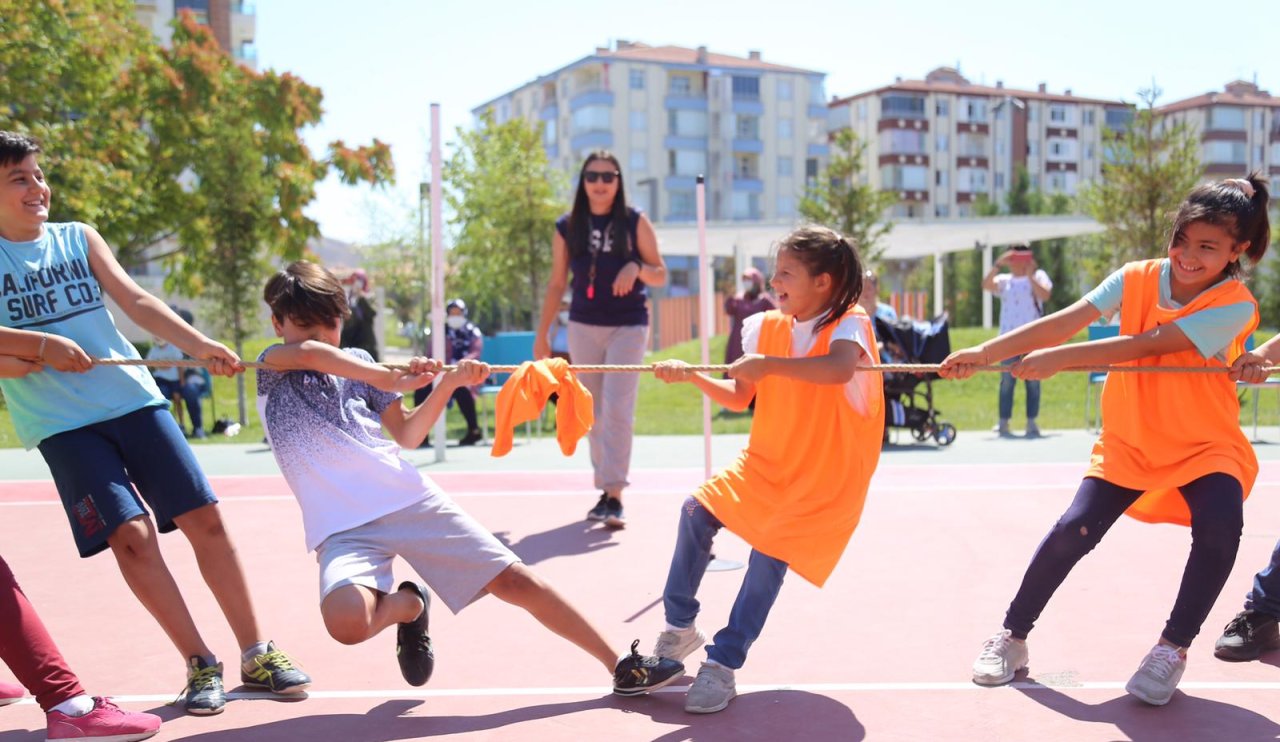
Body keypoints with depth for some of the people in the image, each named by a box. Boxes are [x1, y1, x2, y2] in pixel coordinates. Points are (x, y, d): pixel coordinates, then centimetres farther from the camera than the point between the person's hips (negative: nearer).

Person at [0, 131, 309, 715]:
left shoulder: (79, 238, 11)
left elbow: (135, 301, 2)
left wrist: (199, 345, -12)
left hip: (135, 399, 3)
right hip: (63, 424, -3)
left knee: (204, 518, -2)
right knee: (131, 535, -15)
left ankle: (256, 655, 8)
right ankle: (200, 665, 0)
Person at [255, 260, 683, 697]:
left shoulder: (357, 362, 15)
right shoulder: (271, 365, 7)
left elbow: (407, 436, 14)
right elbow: (309, 353, -18)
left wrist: (447, 384, 1)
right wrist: (392, 379, -24)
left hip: (410, 497, 3)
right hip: (343, 526, -2)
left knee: (513, 579, -3)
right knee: (346, 622, -32)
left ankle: (622, 666, 9)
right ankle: (406, 604, 4)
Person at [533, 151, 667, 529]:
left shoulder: (635, 223, 0)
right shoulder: (567, 227, 5)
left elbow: (661, 275, 3)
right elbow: (556, 284, 9)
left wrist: (635, 267, -19)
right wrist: (541, 334, 6)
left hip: (628, 327, -3)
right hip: (583, 327, 3)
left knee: (617, 408, -14)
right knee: (593, 413, 6)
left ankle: (615, 497, -14)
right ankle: (605, 490, 16)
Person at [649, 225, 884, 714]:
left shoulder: (848, 325, -16)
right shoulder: (768, 327, 1)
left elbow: (839, 369, -40)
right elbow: (739, 397, 7)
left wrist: (767, 364, -38)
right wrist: (691, 375, -6)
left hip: (825, 477, -6)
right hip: (767, 461, 6)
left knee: (771, 549, -18)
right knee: (698, 510, -7)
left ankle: (723, 665, -4)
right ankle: (680, 628, 11)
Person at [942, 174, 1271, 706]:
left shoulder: (1236, 305, -16)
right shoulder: (1137, 278, -7)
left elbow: (1146, 345, -27)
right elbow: (1063, 321, -16)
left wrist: (1059, 359, -34)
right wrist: (985, 352, -27)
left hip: (1205, 446, -2)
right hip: (1129, 441, 2)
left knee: (1219, 524, -29)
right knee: (1074, 530, -13)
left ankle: (1173, 648, -6)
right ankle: (1012, 637, 7)